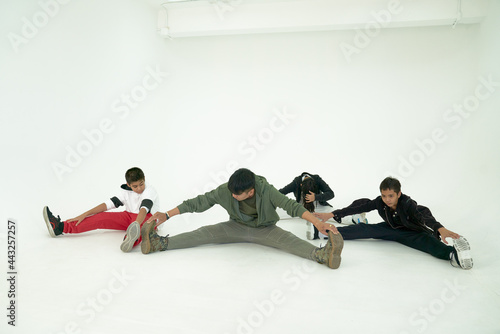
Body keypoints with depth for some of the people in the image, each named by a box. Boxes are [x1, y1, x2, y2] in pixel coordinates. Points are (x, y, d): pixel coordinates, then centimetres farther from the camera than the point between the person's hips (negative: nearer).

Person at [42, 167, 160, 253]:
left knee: (141, 223, -44)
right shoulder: (126, 191, 2)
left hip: (147, 218, -6)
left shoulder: (149, 191, -18)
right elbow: (108, 204, 1)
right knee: (101, 217, -9)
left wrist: (136, 224, -56)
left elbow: (144, 209, -37)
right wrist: (83, 215, -4)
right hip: (129, 216, 6)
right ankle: (61, 227, -10)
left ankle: (130, 240, -80)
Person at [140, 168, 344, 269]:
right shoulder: (225, 191, -21)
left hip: (265, 229, -2)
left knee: (285, 239, -32)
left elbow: (291, 205, -38)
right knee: (205, 233, -16)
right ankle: (159, 243, -22)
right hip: (237, 227, 2)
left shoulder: (266, 191, -29)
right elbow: (199, 202, -17)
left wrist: (317, 223, -51)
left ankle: (322, 254, -52)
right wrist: (167, 215, -18)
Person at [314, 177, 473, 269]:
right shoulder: (380, 202, -18)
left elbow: (424, 214, -49)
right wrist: (332, 214, -21)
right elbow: (359, 207, -16)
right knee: (364, 229, -16)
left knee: (425, 240, -35)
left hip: (412, 232, -3)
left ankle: (453, 253, -64)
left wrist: (440, 228, -70)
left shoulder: (407, 203, -31)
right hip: (391, 230, 3)